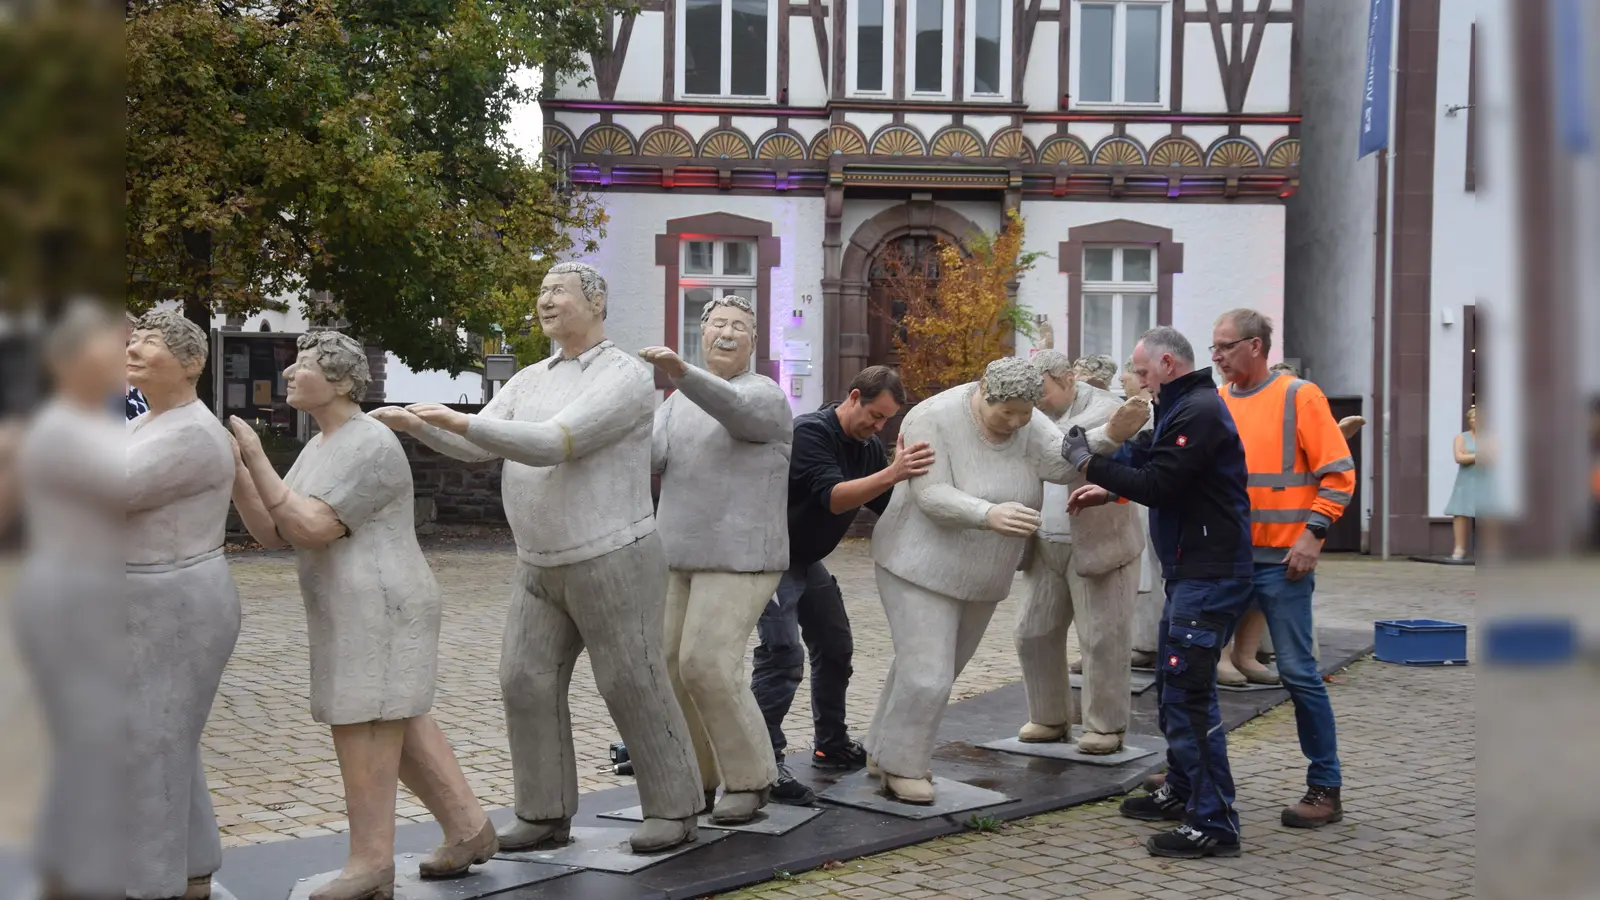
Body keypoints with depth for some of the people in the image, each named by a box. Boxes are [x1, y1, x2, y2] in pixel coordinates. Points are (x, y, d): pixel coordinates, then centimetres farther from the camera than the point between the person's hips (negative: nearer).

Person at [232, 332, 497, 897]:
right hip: (357, 613, 10)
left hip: (378, 610, -10)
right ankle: (468, 828, 23)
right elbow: (272, 533, 9)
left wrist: (257, 459, -17)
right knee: (399, 727, 14)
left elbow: (310, 529, -21)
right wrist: (236, 471, -3)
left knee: (359, 730, -6)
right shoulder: (320, 448, 15)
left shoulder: (371, 447, -16)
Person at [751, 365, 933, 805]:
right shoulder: (810, 433, -23)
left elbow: (892, 505, 4)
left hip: (809, 561, 9)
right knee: (783, 655, -18)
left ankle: (832, 746, 28)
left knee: (835, 649, 14)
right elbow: (831, 497, -36)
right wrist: (891, 473, -46)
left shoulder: (870, 447, 3)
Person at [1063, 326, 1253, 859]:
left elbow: (1156, 484, -20)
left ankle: (1214, 824, -10)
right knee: (1174, 685, 20)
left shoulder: (1198, 411, -17)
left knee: (1189, 692, -12)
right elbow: (1154, 469, 25)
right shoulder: (1185, 407, 17)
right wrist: (1108, 489, 13)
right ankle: (1182, 792, 33)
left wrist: (1090, 464, -11)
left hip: (1209, 575, -11)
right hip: (1191, 570, 11)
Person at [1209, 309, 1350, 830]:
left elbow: (1339, 473, -8)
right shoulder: (1214, 404, 9)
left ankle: (1325, 788, 7)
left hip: (1280, 561, -6)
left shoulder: (1298, 397, -6)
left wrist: (1313, 532, -16)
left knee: (1298, 671, -3)